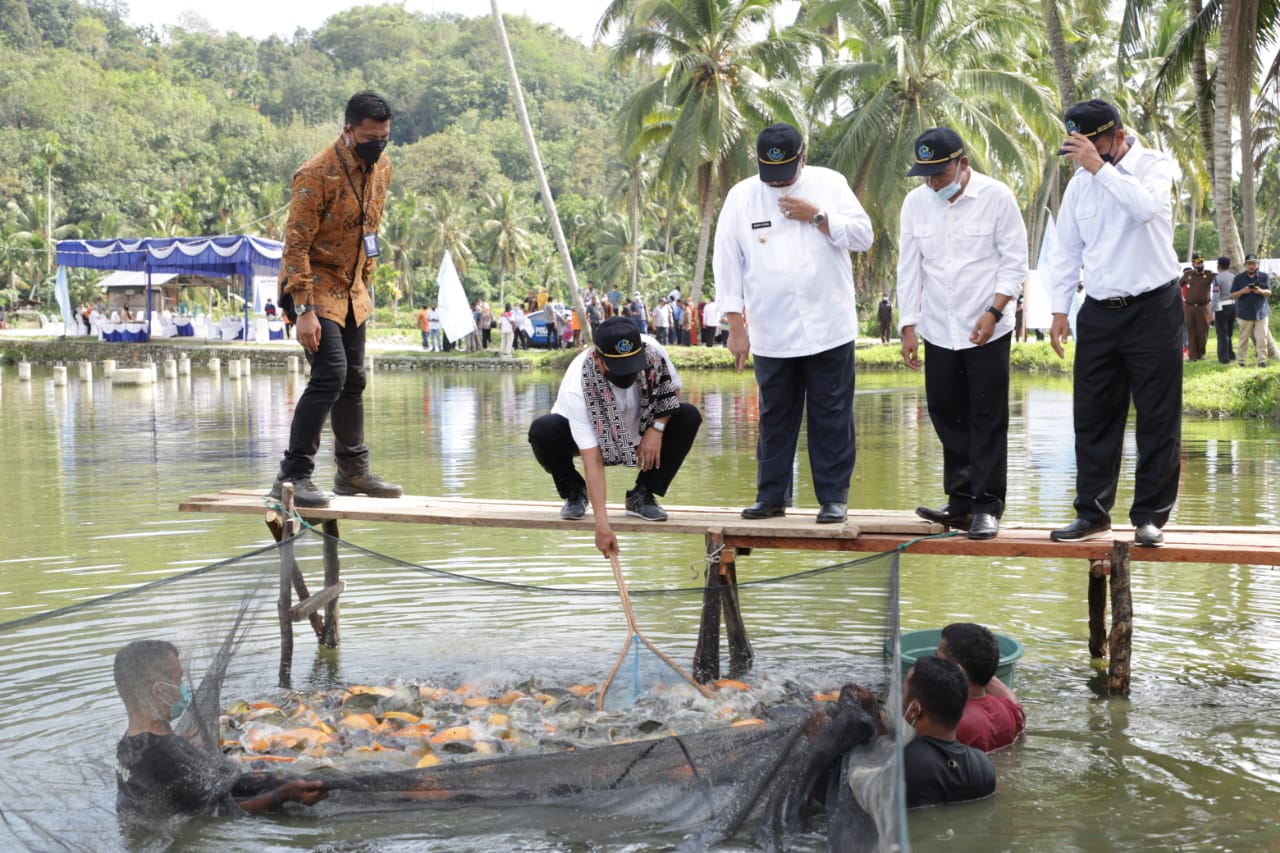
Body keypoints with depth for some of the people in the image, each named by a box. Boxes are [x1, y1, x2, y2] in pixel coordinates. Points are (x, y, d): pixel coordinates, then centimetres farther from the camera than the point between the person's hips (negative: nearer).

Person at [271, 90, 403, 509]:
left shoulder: (381, 168, 3)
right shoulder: (318, 174, -21)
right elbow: (296, 245, -21)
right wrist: (304, 311, -26)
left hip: (352, 291, 8)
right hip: (315, 286, -8)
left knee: (353, 381, 12)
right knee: (330, 375, -18)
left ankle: (353, 471, 24)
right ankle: (293, 475, -13)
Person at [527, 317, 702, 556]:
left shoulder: (652, 351, -29)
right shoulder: (577, 387, -38)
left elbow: (673, 390, -6)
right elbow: (593, 460, -40)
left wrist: (656, 428, -24)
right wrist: (601, 523, -46)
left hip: (637, 429, 3)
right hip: (592, 437, -3)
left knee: (689, 417, -23)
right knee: (542, 431, -34)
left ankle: (642, 495, -8)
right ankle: (574, 493, -3)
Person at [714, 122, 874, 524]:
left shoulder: (829, 184, 3)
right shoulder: (741, 197, 2)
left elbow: (863, 235, 0)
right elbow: (728, 265, 2)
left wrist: (816, 216, -12)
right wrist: (736, 328, -2)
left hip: (829, 329, -1)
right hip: (771, 335, 1)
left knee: (832, 416, 3)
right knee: (775, 418, 9)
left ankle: (834, 497, 12)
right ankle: (771, 496, 20)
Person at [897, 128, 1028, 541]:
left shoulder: (996, 197, -7)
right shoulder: (915, 202, 4)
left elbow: (1015, 262, -5)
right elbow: (909, 268, 8)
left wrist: (994, 312, -14)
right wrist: (908, 327, 4)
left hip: (987, 331, -4)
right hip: (937, 332, 4)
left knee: (988, 418, -3)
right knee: (947, 415, 7)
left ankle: (987, 506, 4)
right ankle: (960, 503, 16)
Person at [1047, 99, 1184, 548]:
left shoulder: (1155, 165, -5)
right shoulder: (1080, 182, 8)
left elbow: (1144, 205, -28)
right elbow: (1067, 250, 13)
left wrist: (1099, 167, -25)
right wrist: (1059, 309, 8)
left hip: (1153, 309, -4)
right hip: (1099, 312, 4)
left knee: (1158, 418, 0)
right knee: (1093, 416, 6)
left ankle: (1150, 516, 8)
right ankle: (1093, 513, 15)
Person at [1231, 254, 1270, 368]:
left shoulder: (1264, 277, 5)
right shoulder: (1239, 278, 3)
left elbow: (1269, 293, 3)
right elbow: (1233, 295, 3)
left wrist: (1261, 291, -20)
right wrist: (1242, 291, -17)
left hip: (1261, 312, 1)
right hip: (1245, 313, 0)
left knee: (1261, 337, -5)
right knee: (1244, 338, 4)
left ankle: (1262, 360, -2)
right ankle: (1241, 360, 11)